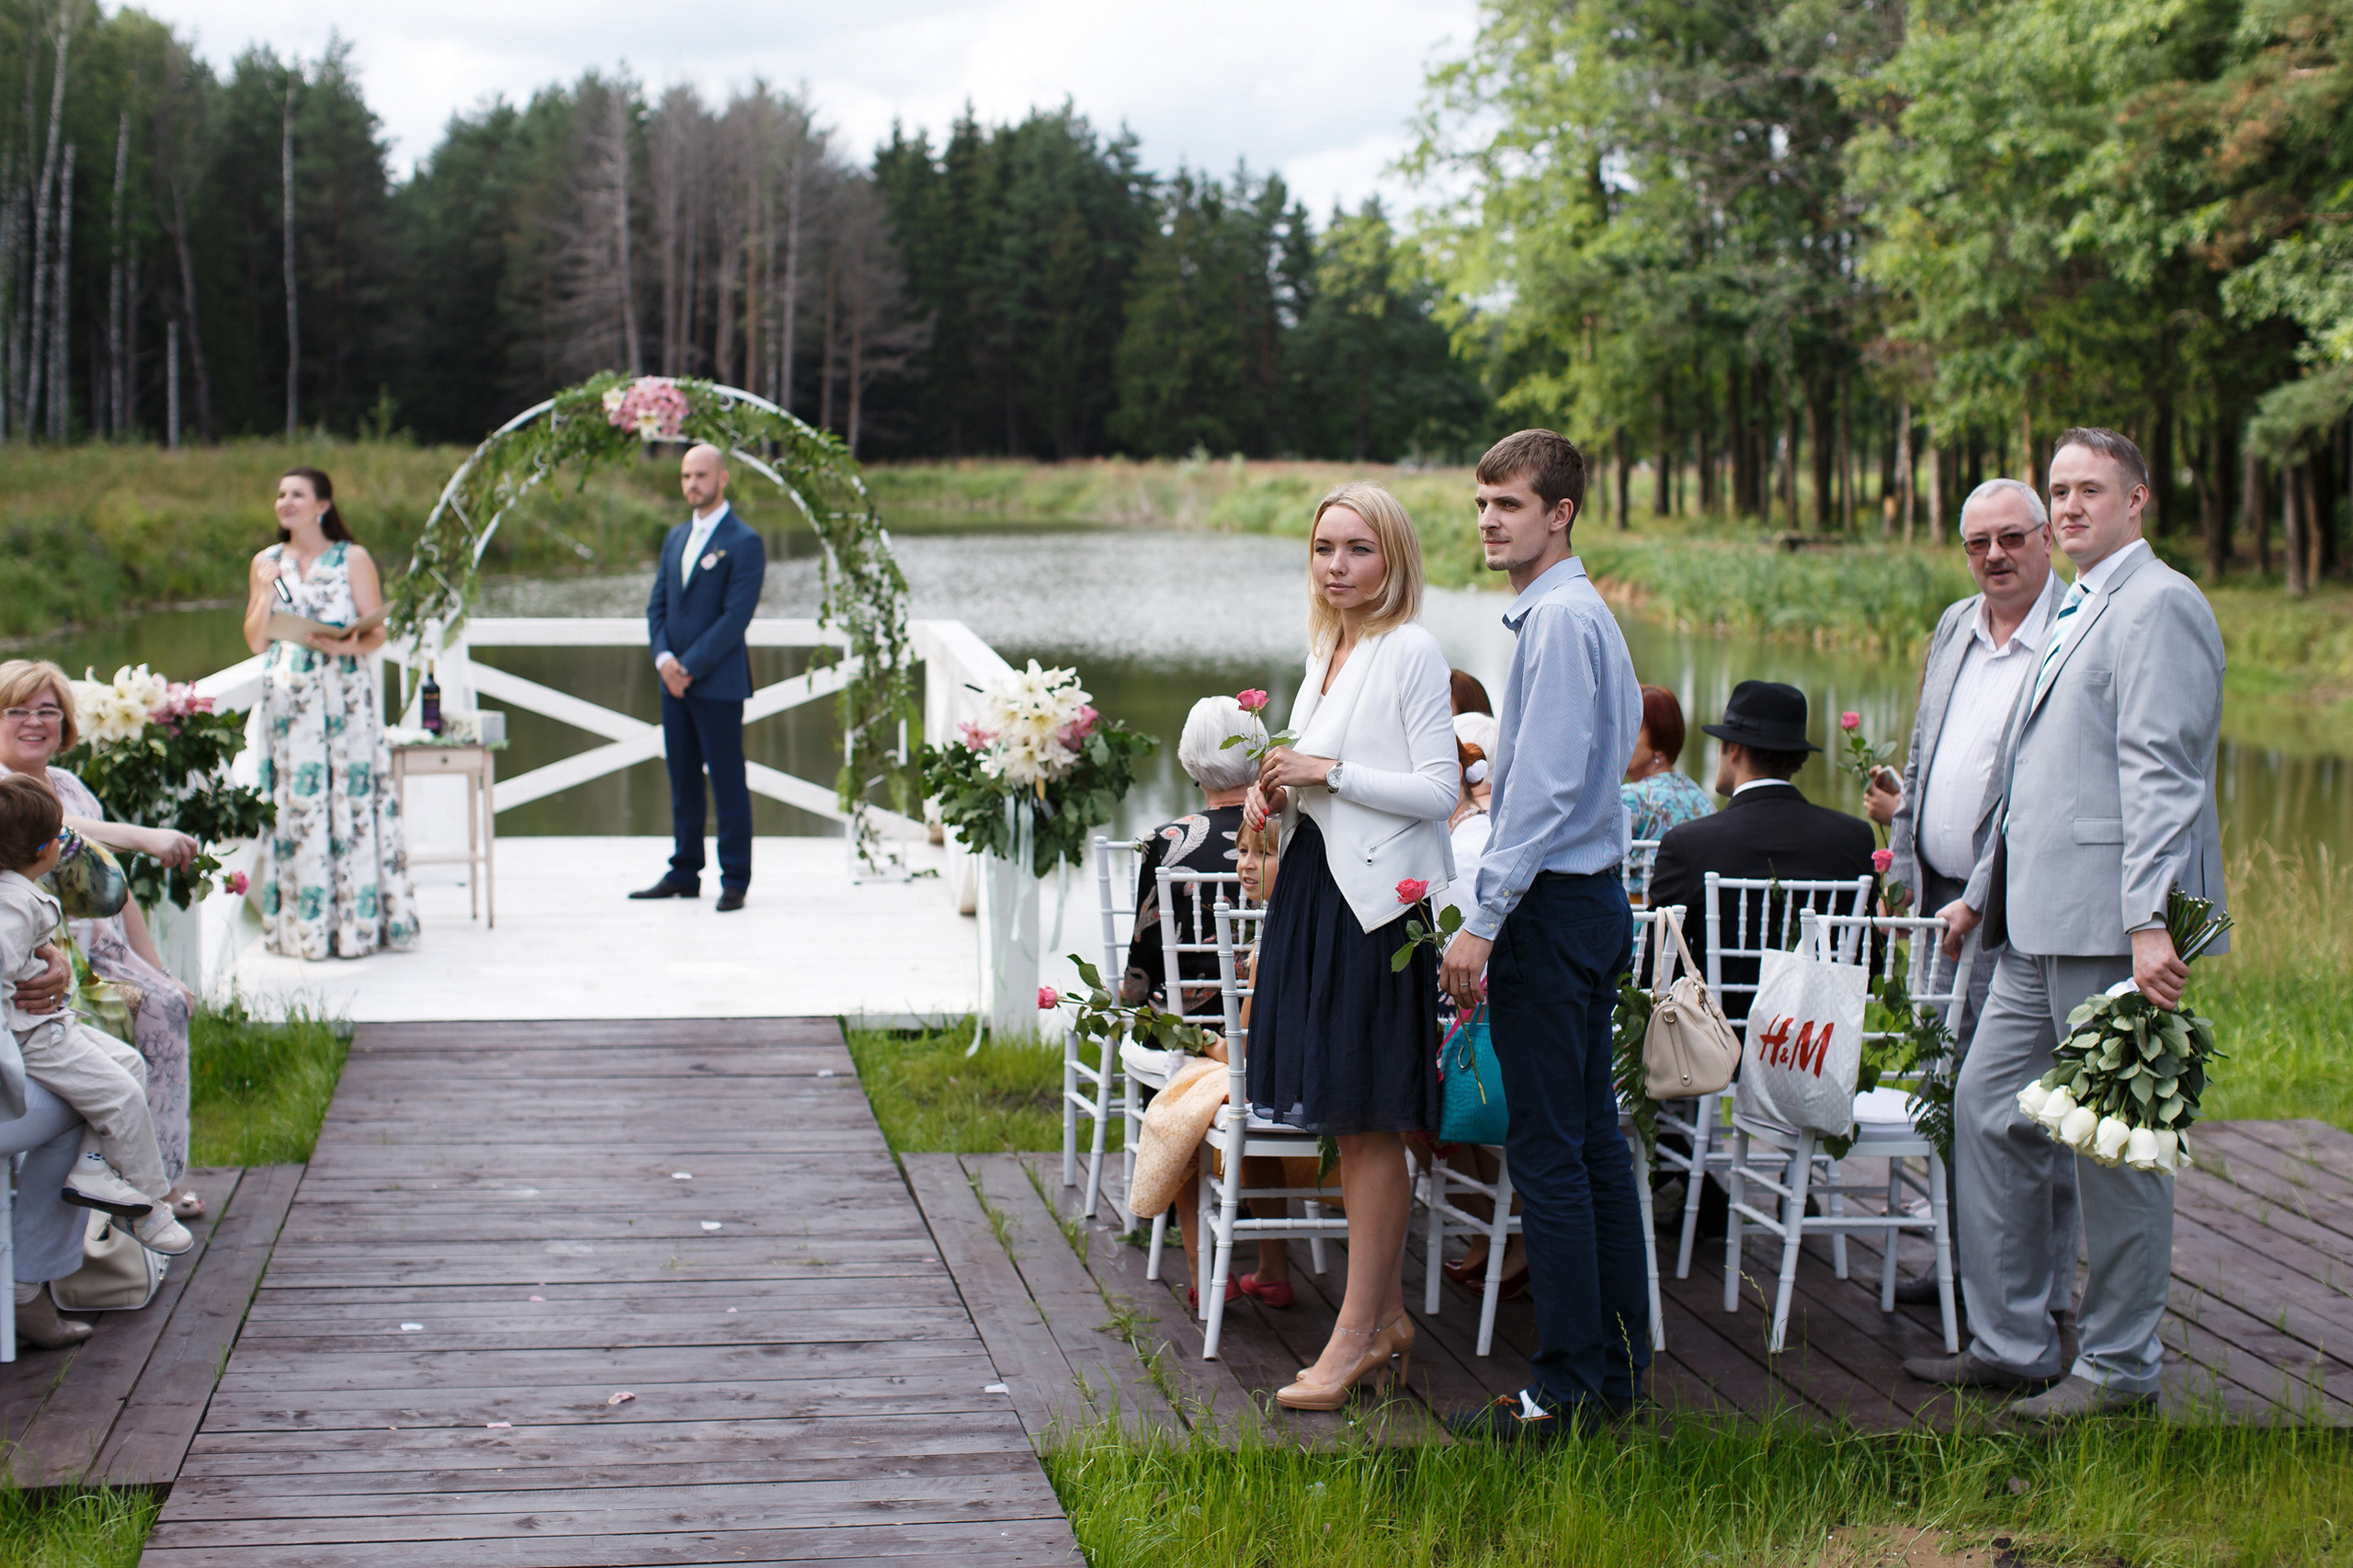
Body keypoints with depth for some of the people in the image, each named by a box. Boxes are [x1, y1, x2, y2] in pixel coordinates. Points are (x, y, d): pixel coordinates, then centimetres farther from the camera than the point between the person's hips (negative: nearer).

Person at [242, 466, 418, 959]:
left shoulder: (352, 559, 4)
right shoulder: (267, 563, 13)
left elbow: (377, 634, 0)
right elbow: (256, 642, 10)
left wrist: (346, 646, -20)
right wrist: (266, 590, -3)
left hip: (345, 697, -3)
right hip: (287, 698, 3)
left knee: (351, 801, -6)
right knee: (295, 805, -1)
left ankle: (357, 925, -1)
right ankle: (301, 928, 3)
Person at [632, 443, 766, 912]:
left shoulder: (745, 543, -8)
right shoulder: (676, 538, 15)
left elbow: (735, 616, -14)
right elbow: (657, 605, 14)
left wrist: (689, 667, -15)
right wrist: (664, 658, -4)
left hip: (718, 684, -7)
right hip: (675, 681, 7)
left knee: (728, 785, -3)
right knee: (682, 782, 11)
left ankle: (735, 881, 2)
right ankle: (684, 873, 19)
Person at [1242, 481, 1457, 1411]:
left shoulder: (1410, 651, -10)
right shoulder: (1328, 652, 15)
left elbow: (1439, 790, -15)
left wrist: (1327, 771, -17)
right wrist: (1279, 791, 6)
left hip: (1380, 901, -9)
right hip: (1316, 889, 9)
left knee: (1371, 1121, -4)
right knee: (1346, 1120, 12)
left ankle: (1358, 1334, 2)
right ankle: (1387, 1318, 21)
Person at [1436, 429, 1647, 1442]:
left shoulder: (1558, 619, -15)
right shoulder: (1587, 615, 15)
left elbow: (1544, 786, -19)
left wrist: (1484, 922, -19)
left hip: (1551, 904, -10)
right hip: (1593, 900, 10)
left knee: (1548, 1151, -6)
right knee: (1594, 1138, 13)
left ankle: (1567, 1389, -2)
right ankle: (1618, 1364, 20)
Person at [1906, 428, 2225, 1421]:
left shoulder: (2155, 605, -10)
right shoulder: (2072, 612, 21)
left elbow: (2161, 775, -19)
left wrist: (2149, 921, -25)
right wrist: (1982, 891, 30)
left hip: (2112, 927, -10)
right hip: (2042, 927, 10)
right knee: (1988, 1113, 12)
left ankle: (2119, 1367, 9)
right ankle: (2010, 1343, 22)